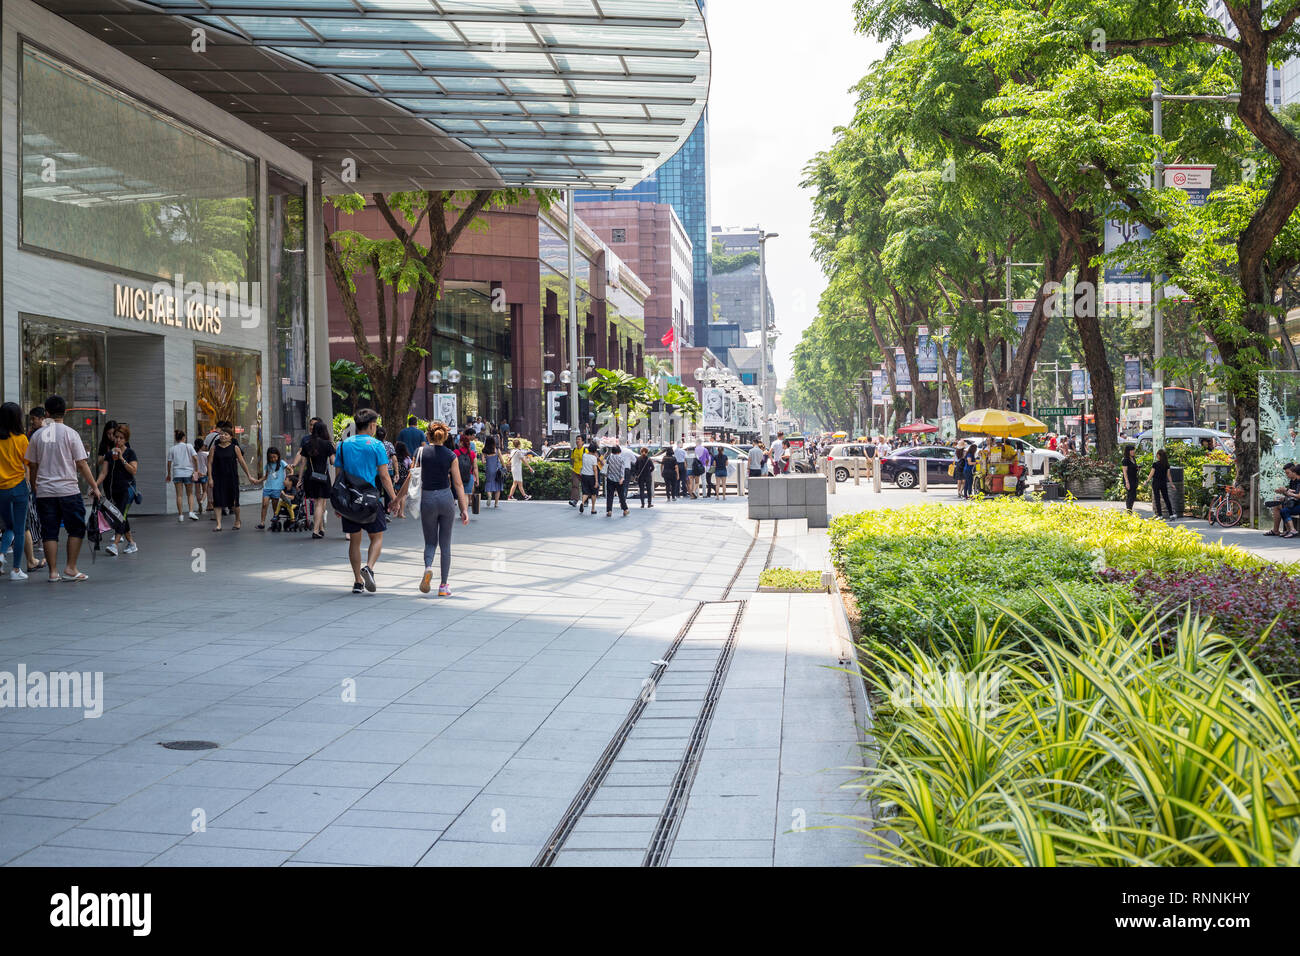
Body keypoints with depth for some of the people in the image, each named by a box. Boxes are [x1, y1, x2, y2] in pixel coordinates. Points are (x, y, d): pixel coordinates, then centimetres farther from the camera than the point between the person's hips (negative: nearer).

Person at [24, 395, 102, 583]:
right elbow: (81, 464, -7)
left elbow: (32, 465, 8)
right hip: (68, 490, -3)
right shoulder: (69, 433, -5)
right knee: (76, 529, 8)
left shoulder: (37, 435, 5)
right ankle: (70, 569, 3)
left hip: (44, 492, 3)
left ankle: (53, 572, 5)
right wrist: (94, 487, -1)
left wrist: (35, 489, 19)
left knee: (49, 532, 7)